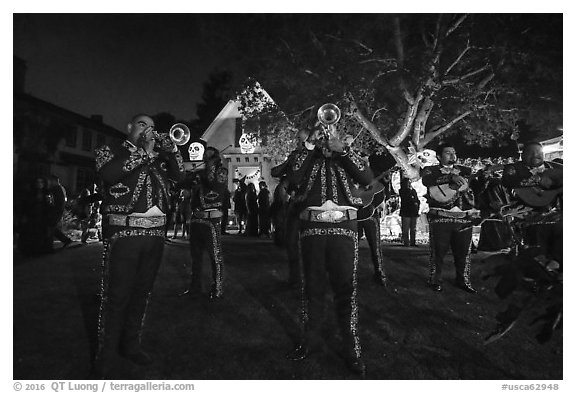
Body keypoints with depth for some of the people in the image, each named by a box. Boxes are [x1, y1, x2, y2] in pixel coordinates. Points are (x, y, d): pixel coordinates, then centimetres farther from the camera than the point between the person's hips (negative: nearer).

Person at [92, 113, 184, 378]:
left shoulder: (158, 156, 18)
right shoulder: (110, 151, 7)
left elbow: (179, 175, 8)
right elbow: (108, 173, -14)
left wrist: (171, 148, -4)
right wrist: (144, 151, -12)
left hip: (155, 233, 5)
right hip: (123, 233, -5)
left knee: (142, 293, 13)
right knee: (117, 296, -2)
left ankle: (131, 344, 28)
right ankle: (106, 356, 11)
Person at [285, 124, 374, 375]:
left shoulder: (346, 158, 16)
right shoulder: (307, 158, 15)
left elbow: (367, 178, -2)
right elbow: (293, 178, -6)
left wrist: (342, 149, -6)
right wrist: (308, 145, -5)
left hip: (344, 226, 0)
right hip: (312, 227, 1)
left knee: (346, 289, 0)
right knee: (311, 286, 8)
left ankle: (351, 348, 9)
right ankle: (310, 340, 23)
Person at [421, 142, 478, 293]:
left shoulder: (463, 170, 20)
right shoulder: (431, 170, 7)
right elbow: (426, 180, -14)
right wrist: (451, 177, -22)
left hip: (464, 217, 4)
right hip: (440, 217, -3)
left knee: (463, 251, 8)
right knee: (438, 251, -2)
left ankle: (463, 280, 24)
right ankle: (435, 280, 13)